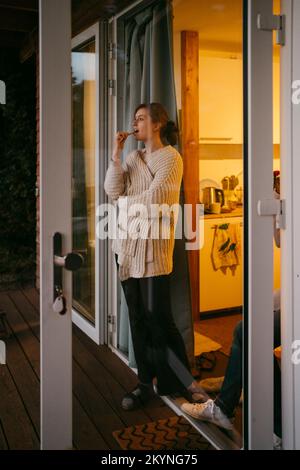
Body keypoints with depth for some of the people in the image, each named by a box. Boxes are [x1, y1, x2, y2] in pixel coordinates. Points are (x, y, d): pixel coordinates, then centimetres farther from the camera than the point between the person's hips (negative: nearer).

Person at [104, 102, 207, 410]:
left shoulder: (171, 157, -3)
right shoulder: (132, 158, 15)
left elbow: (153, 197, -14)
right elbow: (113, 191, 2)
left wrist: (125, 201, 0)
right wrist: (116, 153, -1)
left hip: (153, 244, -6)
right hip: (127, 243, 6)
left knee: (157, 315, -5)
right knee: (137, 316, 8)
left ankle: (182, 380, 14)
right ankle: (145, 384, 19)